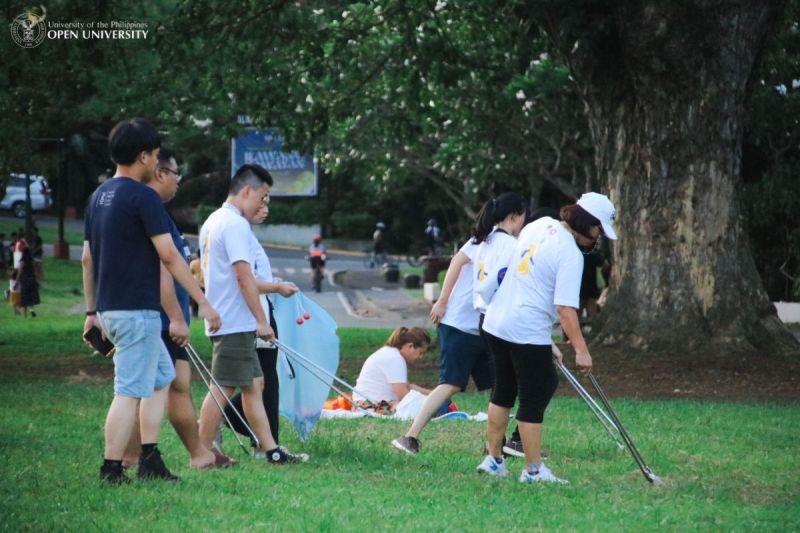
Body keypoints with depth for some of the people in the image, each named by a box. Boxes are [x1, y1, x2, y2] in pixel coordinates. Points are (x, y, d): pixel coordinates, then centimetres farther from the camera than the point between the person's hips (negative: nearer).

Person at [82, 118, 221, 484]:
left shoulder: (98, 197, 13)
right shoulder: (143, 197, -14)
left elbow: (87, 258, 17)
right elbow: (169, 256, -17)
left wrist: (92, 310, 23)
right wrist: (203, 302, -13)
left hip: (110, 308, 9)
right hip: (137, 310, -9)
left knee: (161, 377, 18)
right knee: (130, 392, -5)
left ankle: (149, 460, 14)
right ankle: (111, 470, -4)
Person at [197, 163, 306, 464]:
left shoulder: (212, 222, 18)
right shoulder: (236, 224, -14)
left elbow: (205, 274, 24)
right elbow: (244, 276, -20)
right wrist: (262, 320, -17)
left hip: (220, 318, 11)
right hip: (235, 323, -11)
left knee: (254, 383, 11)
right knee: (223, 388, -7)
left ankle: (269, 448, 12)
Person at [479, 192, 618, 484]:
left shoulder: (541, 224, 6)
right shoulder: (571, 254, -17)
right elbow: (565, 308, -23)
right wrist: (581, 350, -21)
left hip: (496, 321, 8)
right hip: (528, 332, -8)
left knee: (503, 391, 19)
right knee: (534, 399, 2)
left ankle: (493, 459, 27)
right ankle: (533, 470, 7)